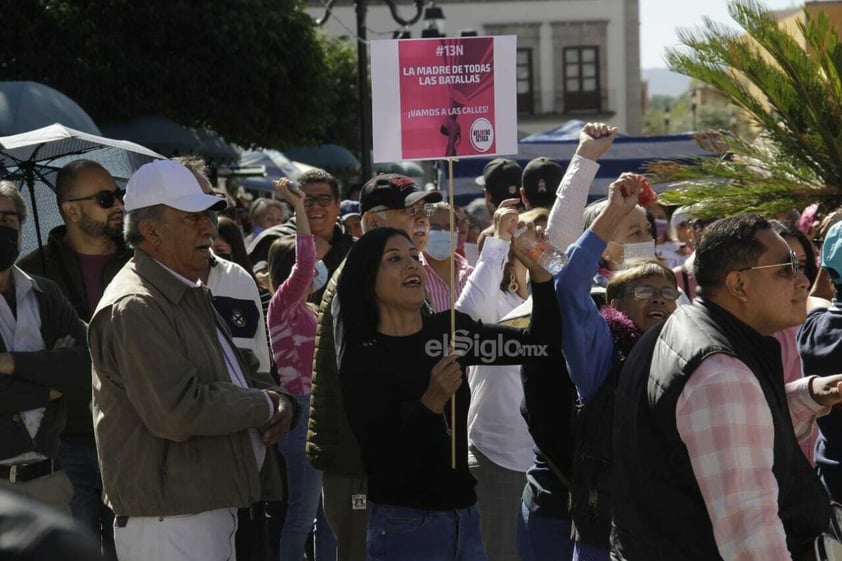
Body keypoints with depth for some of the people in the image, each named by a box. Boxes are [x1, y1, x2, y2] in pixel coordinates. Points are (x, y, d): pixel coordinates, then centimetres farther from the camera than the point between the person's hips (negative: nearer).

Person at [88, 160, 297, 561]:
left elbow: (240, 374, 27)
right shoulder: (135, 308, -17)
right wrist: (266, 406, -12)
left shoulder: (191, 296, 19)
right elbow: (177, 412, -26)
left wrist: (276, 397, 3)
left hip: (214, 508, 10)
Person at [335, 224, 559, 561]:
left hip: (467, 517, 5)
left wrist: (537, 270, -11)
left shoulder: (449, 329, 4)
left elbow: (542, 342, 1)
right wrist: (432, 401, -29)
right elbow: (385, 463, -18)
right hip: (406, 527, -5)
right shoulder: (361, 360, -11)